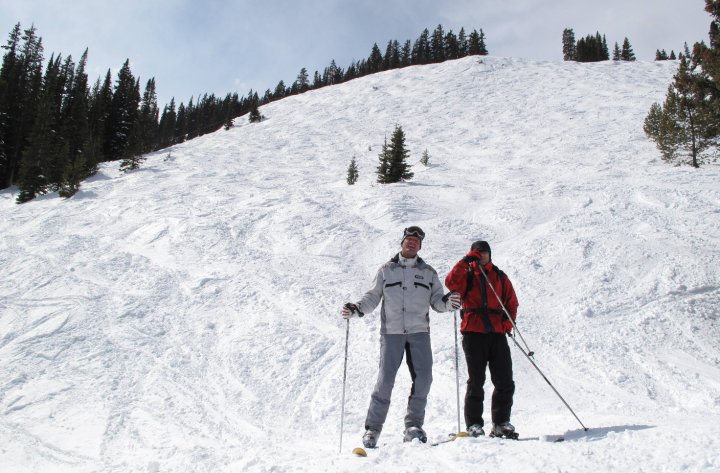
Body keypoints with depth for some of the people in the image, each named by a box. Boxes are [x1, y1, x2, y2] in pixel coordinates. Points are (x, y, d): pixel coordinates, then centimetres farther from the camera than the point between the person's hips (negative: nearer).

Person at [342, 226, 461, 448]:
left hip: (419, 332, 2)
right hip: (392, 332, -2)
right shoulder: (386, 270, 11)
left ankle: (413, 425, 6)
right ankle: (372, 428, 2)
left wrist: (448, 302, -13)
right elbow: (373, 297, 9)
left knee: (423, 378, -7)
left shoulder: (428, 272, 14)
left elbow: (437, 301, 9)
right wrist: (356, 309, -8)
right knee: (386, 379, -7)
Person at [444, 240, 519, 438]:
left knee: (505, 381, 1)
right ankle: (473, 424, 7)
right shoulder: (467, 275, 9)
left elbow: (511, 301, 17)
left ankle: (501, 423, 13)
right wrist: (466, 261, -15)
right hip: (473, 332, -3)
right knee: (476, 381, -1)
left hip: (497, 333, 3)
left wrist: (508, 322, 1)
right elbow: (451, 282, -12)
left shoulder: (500, 277, 17)